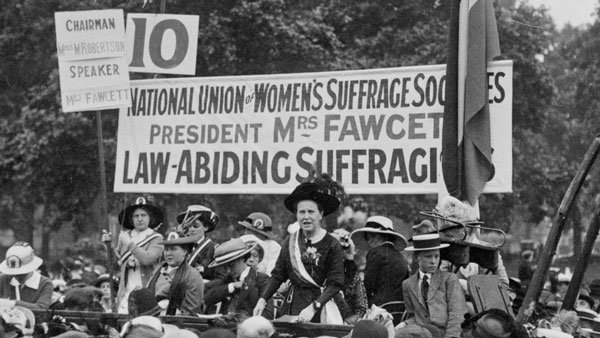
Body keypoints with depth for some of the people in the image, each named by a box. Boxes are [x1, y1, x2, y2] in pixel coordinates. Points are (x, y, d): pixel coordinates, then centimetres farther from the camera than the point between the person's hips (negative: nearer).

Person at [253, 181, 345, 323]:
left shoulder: (331, 245, -7)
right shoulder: (291, 241, 5)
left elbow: (335, 283, -12)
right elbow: (278, 274, 11)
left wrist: (313, 307, -22)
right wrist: (263, 299, 0)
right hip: (292, 307, 3)